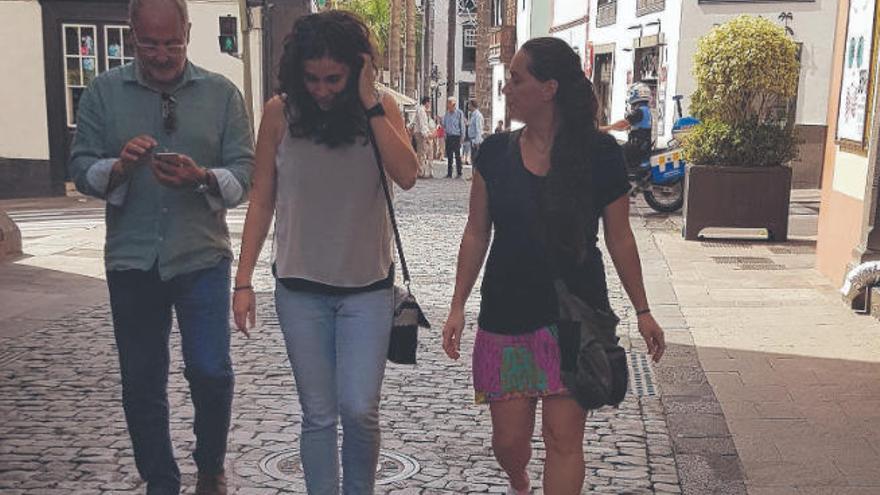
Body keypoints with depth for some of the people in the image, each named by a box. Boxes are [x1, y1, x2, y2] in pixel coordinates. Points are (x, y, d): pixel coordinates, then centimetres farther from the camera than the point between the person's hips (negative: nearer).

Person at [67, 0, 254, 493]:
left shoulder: (222, 93, 3)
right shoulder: (104, 92, 5)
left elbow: (244, 172, -1)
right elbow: (81, 170, 3)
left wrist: (202, 177, -22)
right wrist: (119, 166, -19)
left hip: (202, 256, -1)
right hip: (132, 261, 1)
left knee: (211, 372, -4)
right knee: (141, 382, 7)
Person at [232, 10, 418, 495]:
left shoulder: (381, 107, -3)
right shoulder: (280, 112, -4)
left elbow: (406, 175, -19)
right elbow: (261, 200, 1)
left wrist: (369, 103, -19)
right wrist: (243, 281, 0)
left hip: (367, 287, 0)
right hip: (300, 288, 1)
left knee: (359, 410, -4)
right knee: (318, 415, 6)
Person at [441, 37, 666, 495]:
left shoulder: (599, 153, -5)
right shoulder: (495, 152, 1)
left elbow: (619, 238, 2)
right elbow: (476, 233, 6)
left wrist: (642, 311, 5)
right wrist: (458, 305, 2)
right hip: (505, 316, 2)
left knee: (563, 438, -2)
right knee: (508, 440, 8)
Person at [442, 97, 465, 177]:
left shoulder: (459, 113, -4)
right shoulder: (446, 114, 10)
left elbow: (462, 125, -3)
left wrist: (462, 137, -6)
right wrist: (445, 133, 3)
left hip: (456, 136, -5)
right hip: (448, 137, 5)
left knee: (457, 155, -2)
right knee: (449, 156, 7)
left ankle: (459, 173, 4)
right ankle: (449, 173, 13)